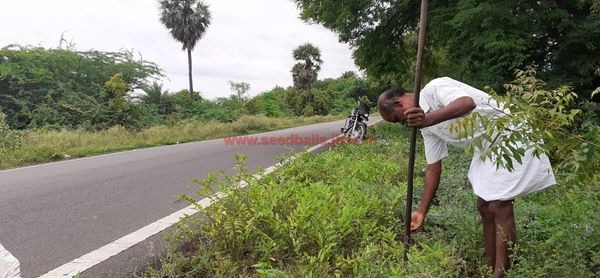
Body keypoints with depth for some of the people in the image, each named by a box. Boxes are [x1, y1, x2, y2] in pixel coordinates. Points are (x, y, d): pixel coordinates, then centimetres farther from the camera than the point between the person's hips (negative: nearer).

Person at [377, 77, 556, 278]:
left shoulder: (434, 88, -17)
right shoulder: (426, 125, 8)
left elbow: (468, 103, -38)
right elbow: (433, 168, 9)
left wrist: (428, 120, -52)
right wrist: (422, 211, 8)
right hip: (487, 145, 10)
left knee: (499, 207, -12)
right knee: (484, 206, 10)